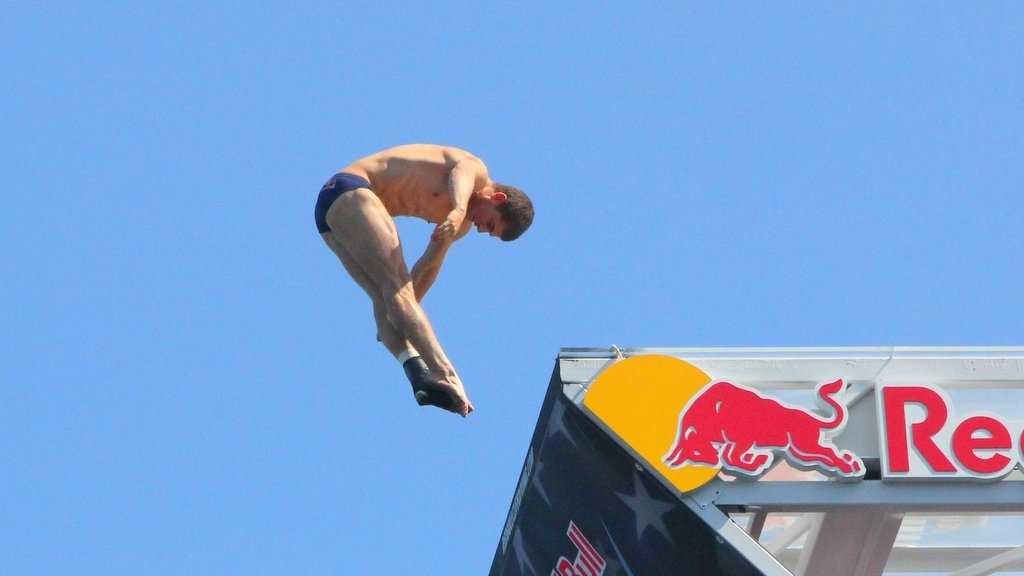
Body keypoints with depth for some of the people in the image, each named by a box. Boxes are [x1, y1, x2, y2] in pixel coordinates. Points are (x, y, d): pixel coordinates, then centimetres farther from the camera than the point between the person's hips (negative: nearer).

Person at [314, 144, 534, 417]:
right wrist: (459, 209, -53)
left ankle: (420, 374, -27)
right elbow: (461, 176, -31)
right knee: (395, 285, -22)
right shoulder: (475, 169, -7)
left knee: (384, 296, -8)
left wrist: (408, 315, 30)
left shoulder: (463, 223, 20)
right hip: (349, 192, -10)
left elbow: (429, 266, 27)